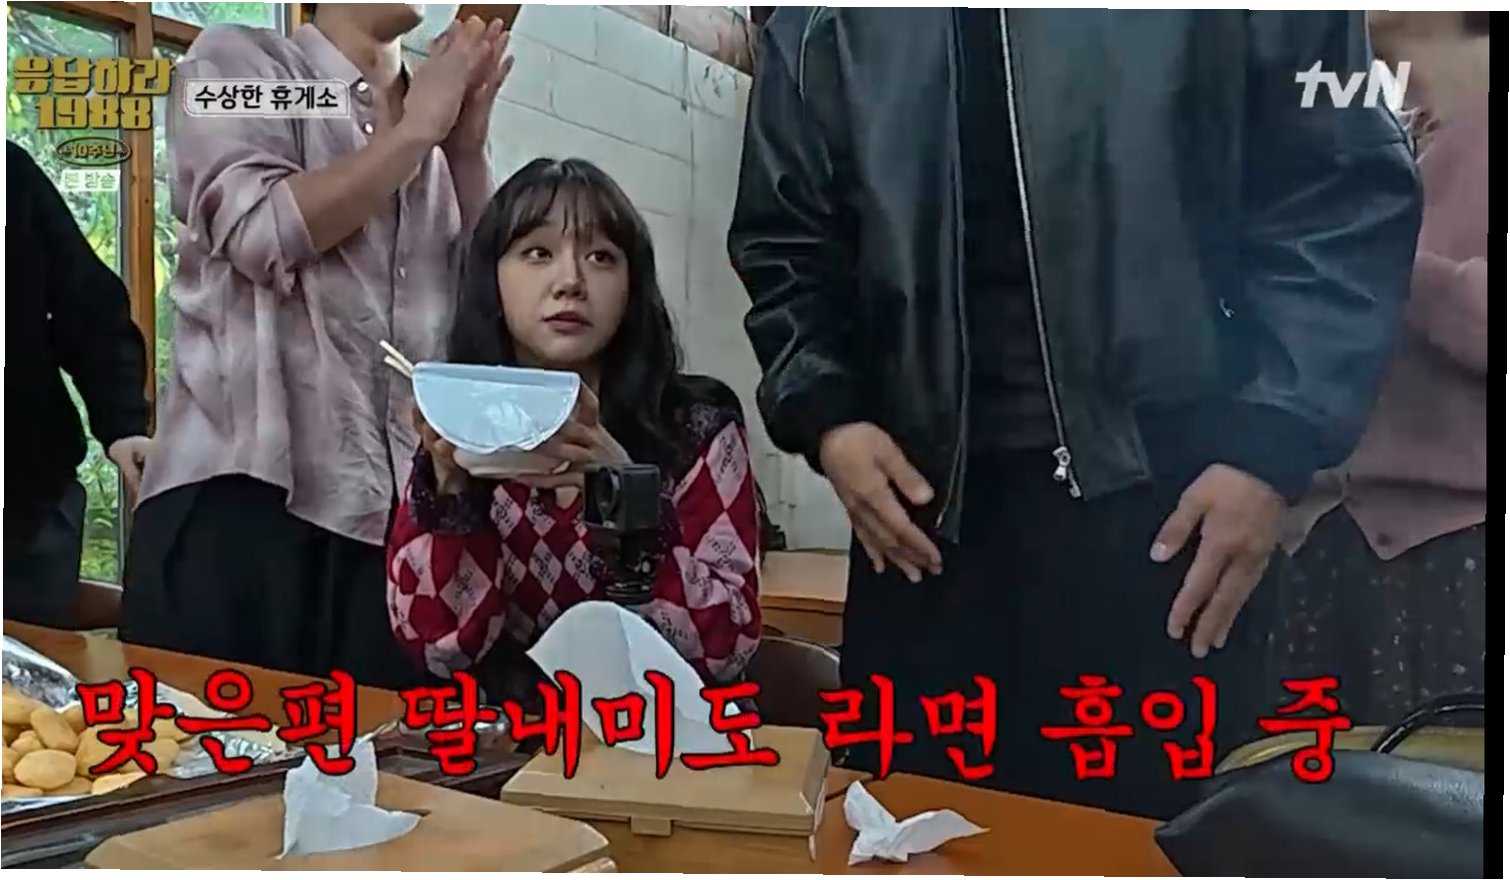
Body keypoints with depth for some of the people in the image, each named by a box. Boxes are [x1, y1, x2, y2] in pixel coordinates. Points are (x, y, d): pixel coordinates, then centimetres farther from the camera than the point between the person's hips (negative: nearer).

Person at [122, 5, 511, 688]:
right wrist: (415, 131, -3)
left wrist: (467, 149, 4)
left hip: (398, 508, 4)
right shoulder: (239, 62, 6)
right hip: (249, 488, -4)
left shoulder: (435, 126, 19)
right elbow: (264, 232, -11)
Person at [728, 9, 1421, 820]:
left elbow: (1344, 195, 1)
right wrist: (825, 417, -3)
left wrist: (1272, 444, -10)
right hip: (923, 495, 2)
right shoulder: (826, 25, 8)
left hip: (1164, 489, -1)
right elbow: (784, 240, 13)